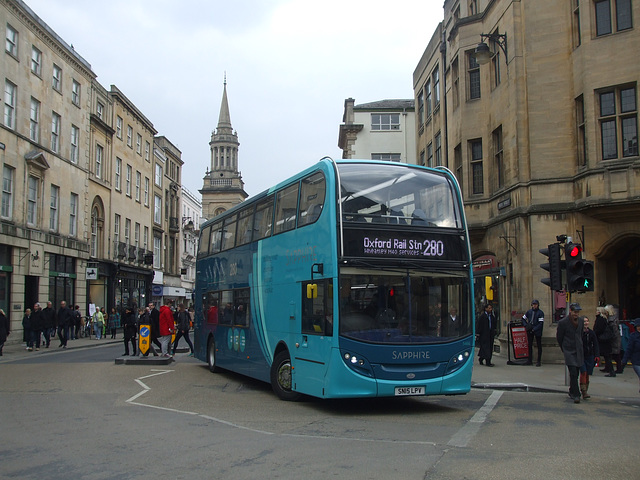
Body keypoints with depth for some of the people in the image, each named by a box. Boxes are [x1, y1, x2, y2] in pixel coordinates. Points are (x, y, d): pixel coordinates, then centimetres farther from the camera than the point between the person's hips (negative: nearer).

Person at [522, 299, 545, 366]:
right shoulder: (529, 311, 7)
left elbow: (541, 323, -14)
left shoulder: (540, 313, -8)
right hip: (530, 332, 5)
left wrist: (534, 329, -19)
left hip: (537, 331, -5)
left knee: (539, 346, 4)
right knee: (530, 345, 9)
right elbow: (523, 319, 16)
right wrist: (526, 325, 0)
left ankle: (539, 361, 10)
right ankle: (530, 360, 18)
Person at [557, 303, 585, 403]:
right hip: (569, 351, -5)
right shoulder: (563, 322, -12)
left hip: (579, 350, 5)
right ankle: (575, 395, -8)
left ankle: (572, 391, 27)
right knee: (573, 372, -13)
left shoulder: (581, 321, 4)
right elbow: (559, 337, 1)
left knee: (576, 373, 10)